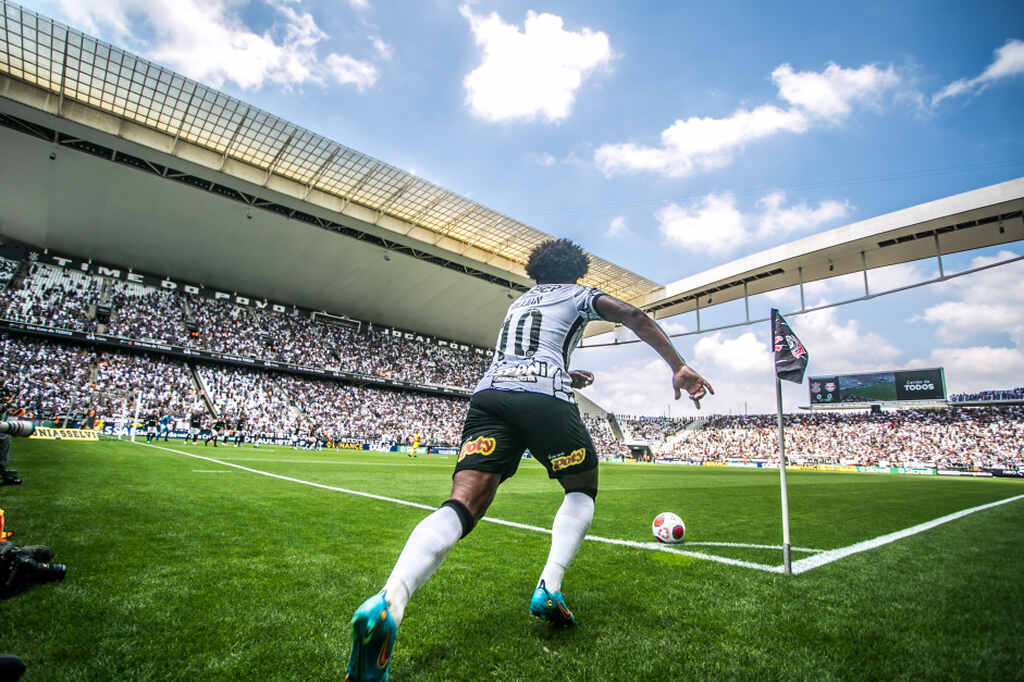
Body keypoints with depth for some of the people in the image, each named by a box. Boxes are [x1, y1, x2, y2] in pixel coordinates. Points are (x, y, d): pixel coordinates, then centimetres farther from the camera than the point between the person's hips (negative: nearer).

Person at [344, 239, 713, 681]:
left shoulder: (518, 302, 38)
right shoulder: (578, 294, 22)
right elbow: (631, 316, 4)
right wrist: (678, 367, 3)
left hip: (488, 395, 4)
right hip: (544, 399, -4)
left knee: (463, 504, -12)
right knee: (582, 489, 19)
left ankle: (388, 601, -36)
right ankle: (549, 588, 0)